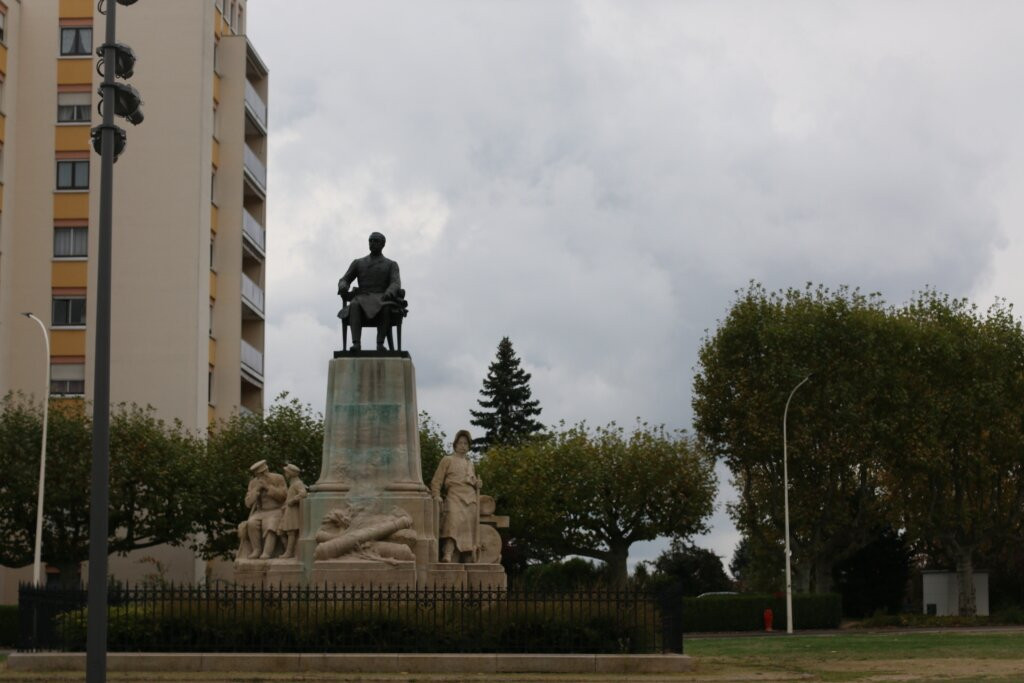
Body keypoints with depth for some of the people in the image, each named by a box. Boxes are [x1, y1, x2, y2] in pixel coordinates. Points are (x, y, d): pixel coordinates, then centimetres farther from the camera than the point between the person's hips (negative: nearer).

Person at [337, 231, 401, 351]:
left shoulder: (391, 265, 17)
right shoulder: (358, 263, 22)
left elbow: (395, 285, 0)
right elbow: (344, 281, 16)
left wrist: (389, 293, -25)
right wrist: (343, 287, -11)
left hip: (382, 300, -1)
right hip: (362, 300, 1)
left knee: (386, 308, -39)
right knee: (354, 306, -37)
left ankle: (380, 344, -45)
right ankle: (356, 344, -50)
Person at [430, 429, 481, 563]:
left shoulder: (470, 463, 26)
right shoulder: (447, 460, 11)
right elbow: (436, 481, 5)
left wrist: (477, 483, 13)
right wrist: (436, 495, -12)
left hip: (471, 500, 6)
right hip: (455, 497, -6)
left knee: (469, 531, -4)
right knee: (454, 522, -30)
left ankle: (468, 561, -5)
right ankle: (447, 556, -45)